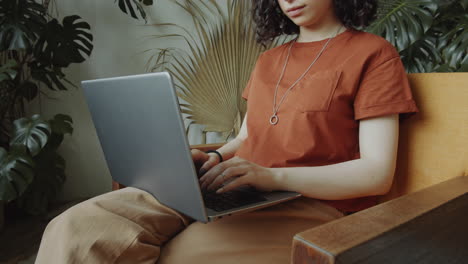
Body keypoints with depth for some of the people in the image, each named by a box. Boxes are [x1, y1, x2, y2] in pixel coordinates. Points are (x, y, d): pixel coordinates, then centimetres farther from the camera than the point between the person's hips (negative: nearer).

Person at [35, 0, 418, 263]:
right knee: (80, 228, -18)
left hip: (307, 206, -4)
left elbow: (378, 174, -7)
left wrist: (272, 176, -19)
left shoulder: (373, 55, 2)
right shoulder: (268, 61, 22)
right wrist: (214, 160, 2)